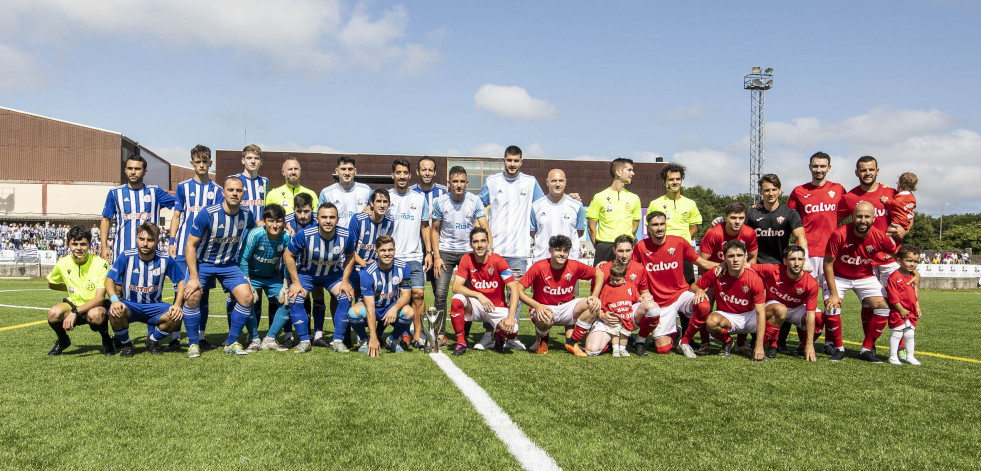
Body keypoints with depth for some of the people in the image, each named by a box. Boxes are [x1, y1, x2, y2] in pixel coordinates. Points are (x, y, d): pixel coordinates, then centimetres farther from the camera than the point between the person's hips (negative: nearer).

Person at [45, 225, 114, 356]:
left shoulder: (100, 264, -18)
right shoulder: (63, 263, -5)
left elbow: (99, 298, -24)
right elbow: (51, 284, 17)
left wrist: (75, 312, -33)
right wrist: (70, 288, 6)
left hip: (95, 306, -4)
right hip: (73, 304, 4)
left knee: (95, 314, -39)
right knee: (53, 313, -29)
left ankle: (106, 340, -5)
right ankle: (63, 341, 5)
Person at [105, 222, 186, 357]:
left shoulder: (165, 259, -7)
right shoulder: (126, 256, -9)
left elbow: (181, 281, 1)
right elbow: (109, 279, -7)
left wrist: (177, 304, -14)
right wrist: (114, 300, -26)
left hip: (154, 306, 1)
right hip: (129, 304, -1)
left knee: (176, 317, -27)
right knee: (116, 312, -35)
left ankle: (152, 340, 6)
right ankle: (125, 344, -2)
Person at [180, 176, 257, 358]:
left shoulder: (246, 215, -8)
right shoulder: (208, 214, -21)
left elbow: (255, 227, 20)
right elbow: (190, 245, -16)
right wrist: (193, 277, -22)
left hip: (229, 264, 4)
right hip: (202, 262, -3)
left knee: (247, 297, -13)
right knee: (192, 296, -25)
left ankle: (231, 343, 4)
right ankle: (193, 344, -5)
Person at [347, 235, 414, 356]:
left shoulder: (402, 267, -14)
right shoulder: (368, 272, -23)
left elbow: (406, 295, -9)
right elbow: (370, 308, -26)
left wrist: (395, 308, -34)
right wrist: (373, 339, -31)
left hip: (393, 306, 2)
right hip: (373, 307, -2)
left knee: (409, 313, -31)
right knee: (354, 312, -34)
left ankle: (394, 340, 1)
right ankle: (364, 340, -1)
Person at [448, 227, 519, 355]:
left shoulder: (498, 261, -14)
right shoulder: (467, 259, -7)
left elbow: (514, 289, -18)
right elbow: (456, 287, -12)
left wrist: (511, 317, -30)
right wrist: (479, 295, -27)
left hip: (497, 307, -2)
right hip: (476, 306, 2)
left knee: (512, 330, -30)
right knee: (456, 300, -29)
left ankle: (499, 335, 11)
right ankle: (461, 342, -10)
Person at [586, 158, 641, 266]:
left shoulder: (634, 199, 10)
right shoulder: (599, 197, 2)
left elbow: (635, 226, 16)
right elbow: (591, 226, 4)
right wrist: (599, 248, 2)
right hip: (604, 247, -2)